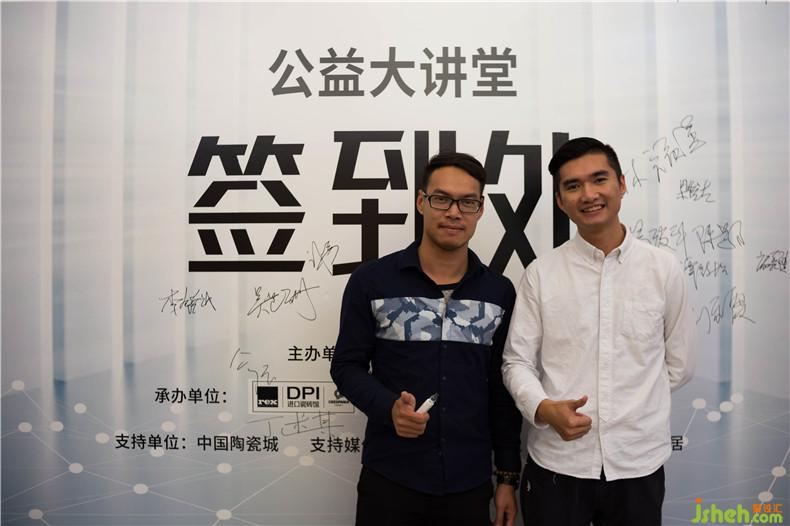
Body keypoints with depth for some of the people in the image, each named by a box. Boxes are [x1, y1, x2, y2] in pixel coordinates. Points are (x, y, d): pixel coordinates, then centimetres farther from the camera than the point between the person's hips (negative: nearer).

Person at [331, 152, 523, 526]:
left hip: (470, 484, 3)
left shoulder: (500, 292, 2)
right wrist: (388, 407, -19)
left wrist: (508, 475, 7)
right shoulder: (371, 280, -6)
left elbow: (503, 390, 6)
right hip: (389, 481, -2)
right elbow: (347, 366, -1)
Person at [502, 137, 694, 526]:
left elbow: (679, 366, 8)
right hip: (555, 463, -1)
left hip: (639, 462, 1)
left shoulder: (665, 269, 0)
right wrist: (544, 408, -21)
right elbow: (517, 362, -4)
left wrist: (629, 404, 8)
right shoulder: (540, 274, -4)